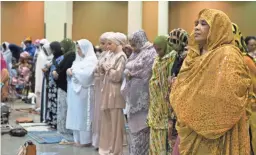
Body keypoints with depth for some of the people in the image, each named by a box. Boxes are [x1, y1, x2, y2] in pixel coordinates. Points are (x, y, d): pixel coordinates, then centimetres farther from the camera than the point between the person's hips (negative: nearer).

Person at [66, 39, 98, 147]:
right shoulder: (78, 59, 17)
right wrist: (69, 70, -5)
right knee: (76, 115, 9)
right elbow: (73, 71, 17)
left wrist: (73, 71, -9)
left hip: (84, 91, -8)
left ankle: (85, 140, 5)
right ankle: (78, 139, 16)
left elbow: (86, 74, -21)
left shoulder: (91, 59, -9)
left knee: (83, 115, -3)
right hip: (75, 90, 8)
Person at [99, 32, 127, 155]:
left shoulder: (121, 57, -10)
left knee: (115, 123, -1)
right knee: (107, 121, 12)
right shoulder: (110, 55, 13)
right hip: (107, 92, 8)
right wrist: (103, 68, -5)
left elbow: (117, 76, -18)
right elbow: (104, 71, 14)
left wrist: (108, 68, -7)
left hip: (115, 93, -8)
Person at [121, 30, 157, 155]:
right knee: (134, 125, 12)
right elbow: (127, 68, 15)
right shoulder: (135, 54, 16)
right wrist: (127, 72, -6)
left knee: (141, 126, -3)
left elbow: (145, 72, -16)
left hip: (142, 96, -8)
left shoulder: (150, 53, -9)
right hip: (134, 95, 8)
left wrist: (130, 72, -5)